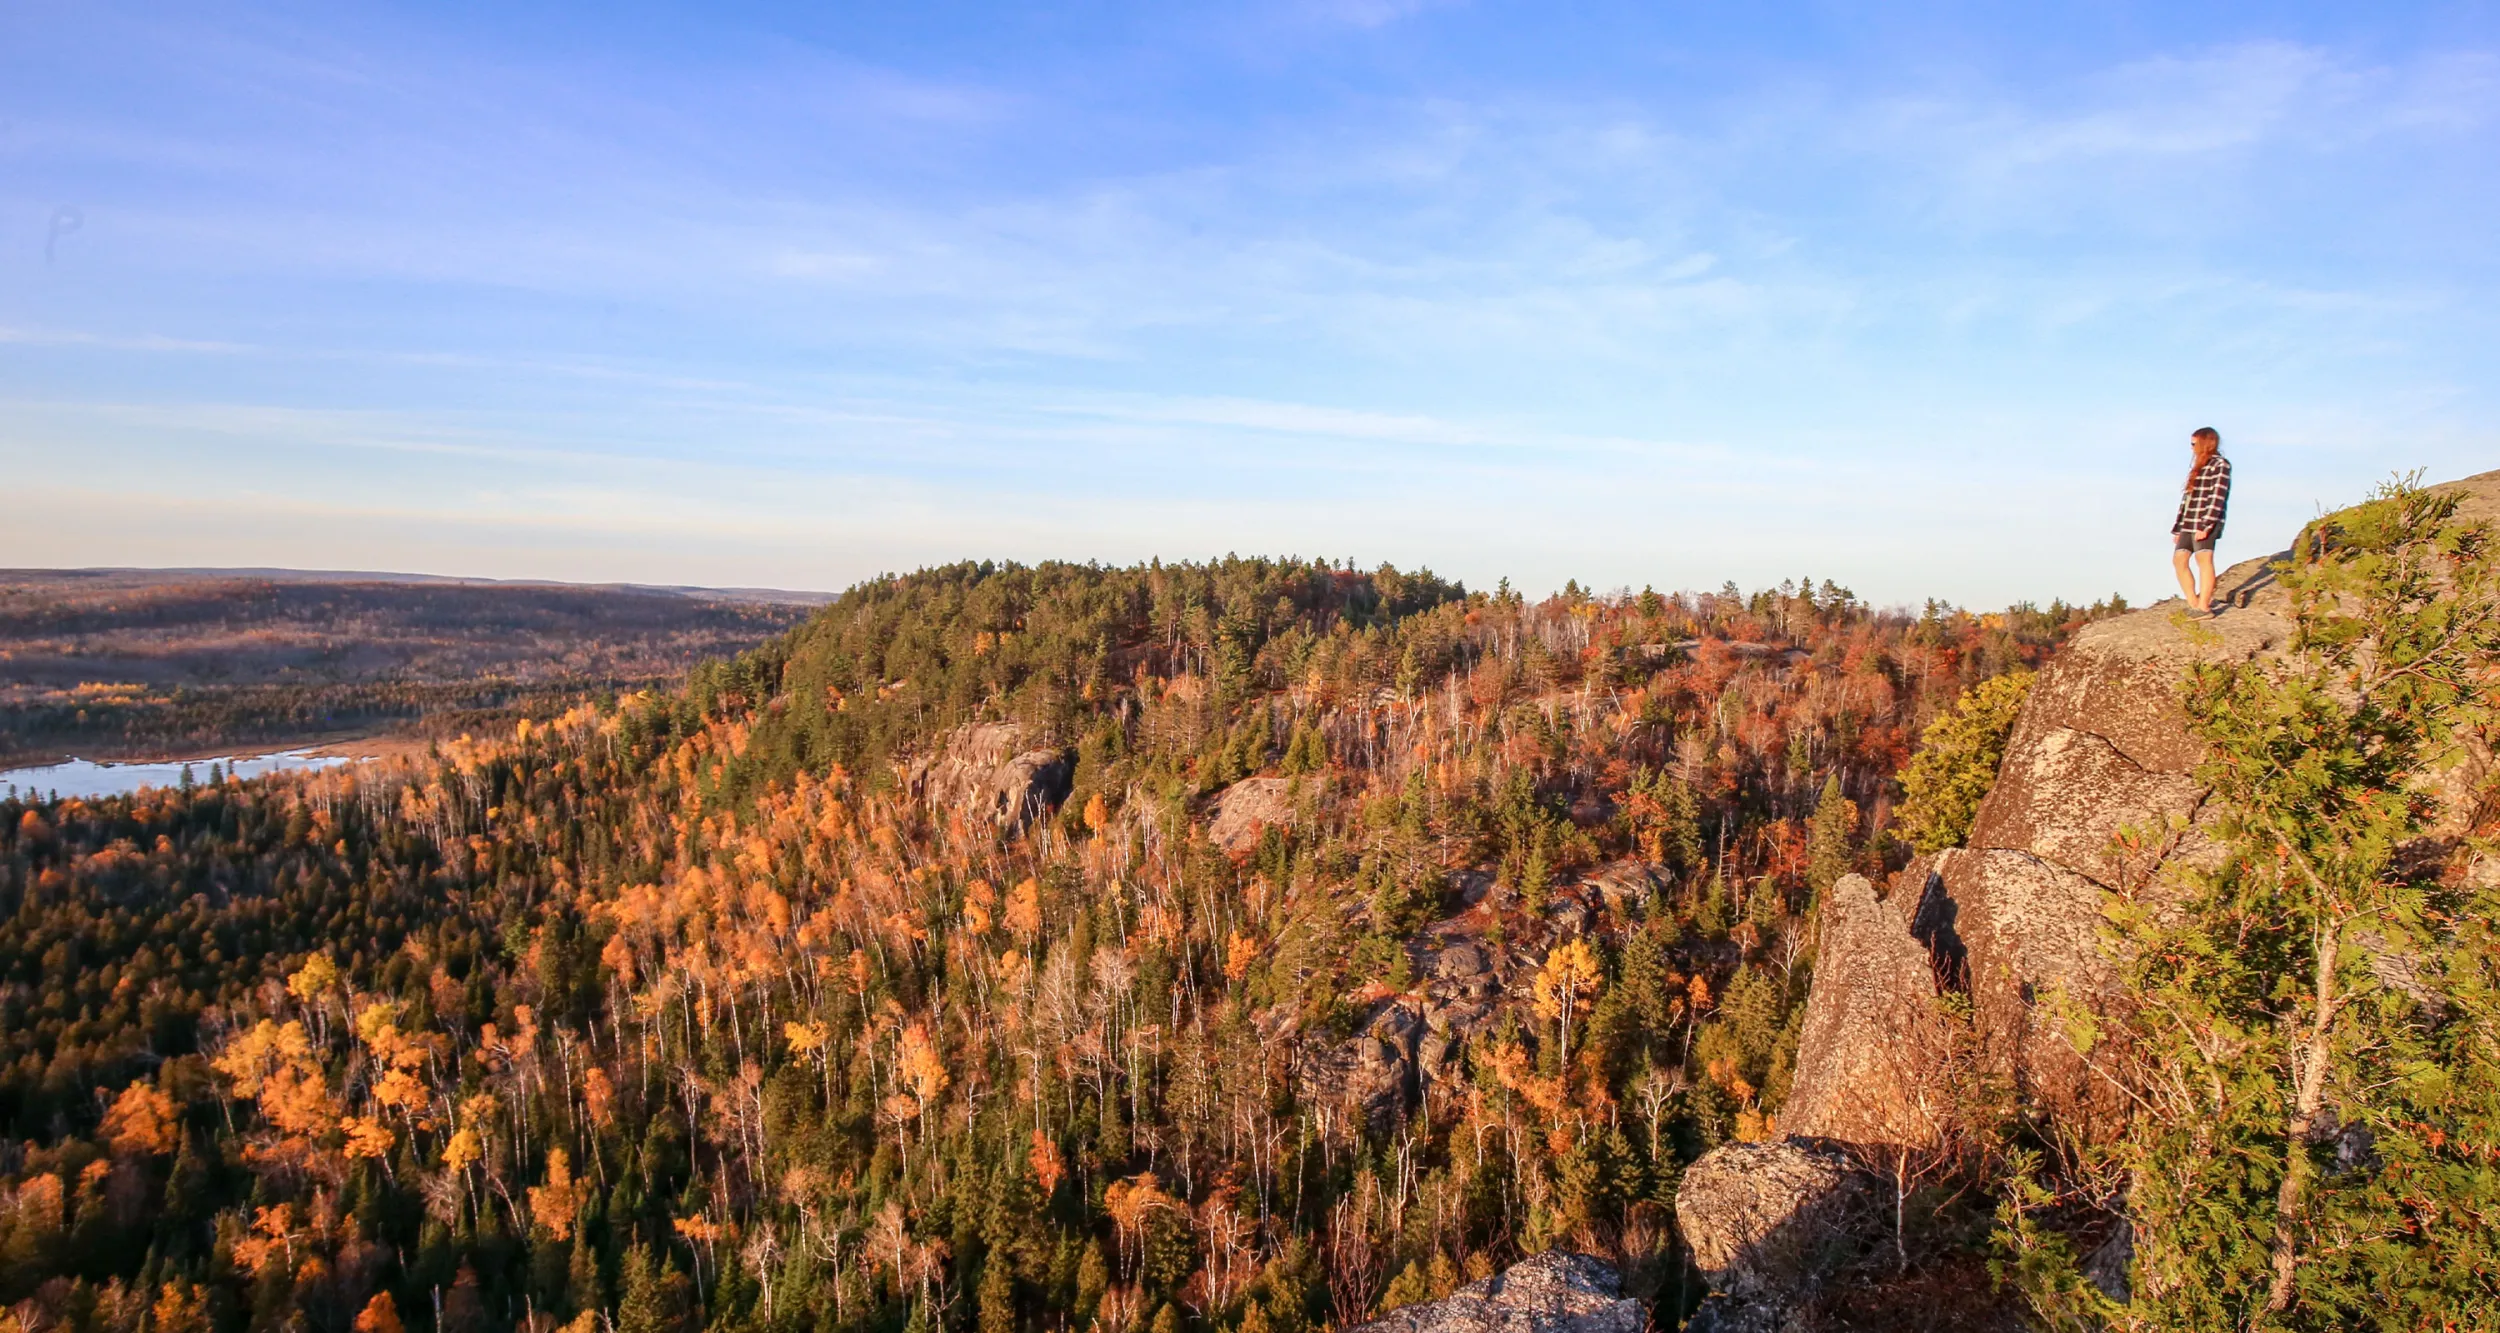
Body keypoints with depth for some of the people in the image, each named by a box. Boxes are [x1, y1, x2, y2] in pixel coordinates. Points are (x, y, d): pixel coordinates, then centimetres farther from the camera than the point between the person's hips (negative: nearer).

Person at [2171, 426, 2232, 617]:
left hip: (2206, 522, -9)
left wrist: (2206, 525, -21)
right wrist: (2178, 528, 19)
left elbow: (2217, 498, -13)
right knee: (2179, 559, 2)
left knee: (2203, 559, -13)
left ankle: (2204, 606, -16)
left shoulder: (2220, 465, -2)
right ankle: (2193, 604, 5)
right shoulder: (2197, 467, 24)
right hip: (2189, 523, 9)